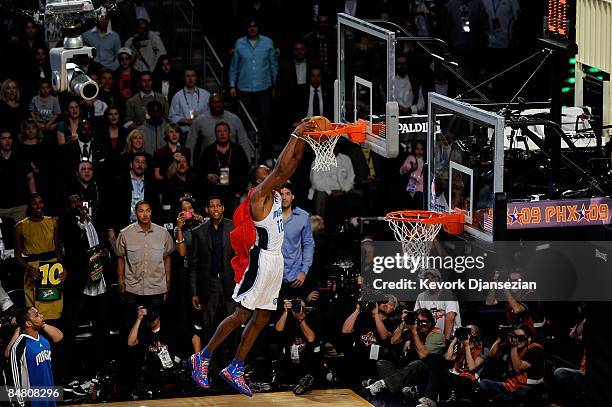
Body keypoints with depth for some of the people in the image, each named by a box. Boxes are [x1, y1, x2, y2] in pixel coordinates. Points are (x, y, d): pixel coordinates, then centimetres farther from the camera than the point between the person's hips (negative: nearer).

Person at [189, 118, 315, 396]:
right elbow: (280, 168, -23)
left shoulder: (275, 195, 13)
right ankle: (202, 358, 3)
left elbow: (293, 163, 15)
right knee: (243, 314, -6)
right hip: (263, 259, -9)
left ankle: (235, 370, 14)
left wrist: (303, 138, 2)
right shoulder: (259, 195, -10)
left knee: (261, 318, 9)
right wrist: (295, 135, -21)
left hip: (276, 260, 9)